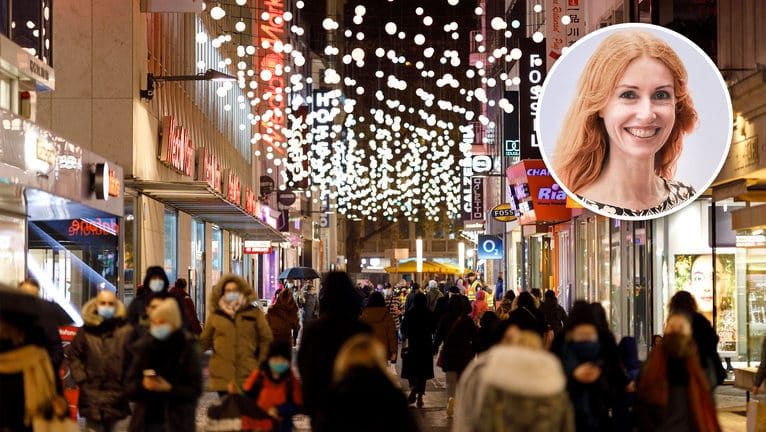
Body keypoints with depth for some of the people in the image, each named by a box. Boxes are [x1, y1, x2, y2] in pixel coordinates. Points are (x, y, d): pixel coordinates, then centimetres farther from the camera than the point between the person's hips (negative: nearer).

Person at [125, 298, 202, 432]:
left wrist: (169, 388, -19)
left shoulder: (187, 349, -2)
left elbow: (195, 389, -5)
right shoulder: (143, 347, 6)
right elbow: (129, 387, 7)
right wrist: (142, 385, -15)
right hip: (147, 420, 3)